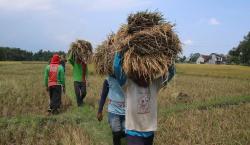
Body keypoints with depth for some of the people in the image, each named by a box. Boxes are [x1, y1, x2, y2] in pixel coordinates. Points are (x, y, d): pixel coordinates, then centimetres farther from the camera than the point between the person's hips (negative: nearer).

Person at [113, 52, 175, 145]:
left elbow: (171, 73, -7)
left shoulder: (154, 85, -5)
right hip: (134, 133, -4)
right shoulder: (128, 85, -15)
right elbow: (117, 68, -27)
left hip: (150, 132, 5)